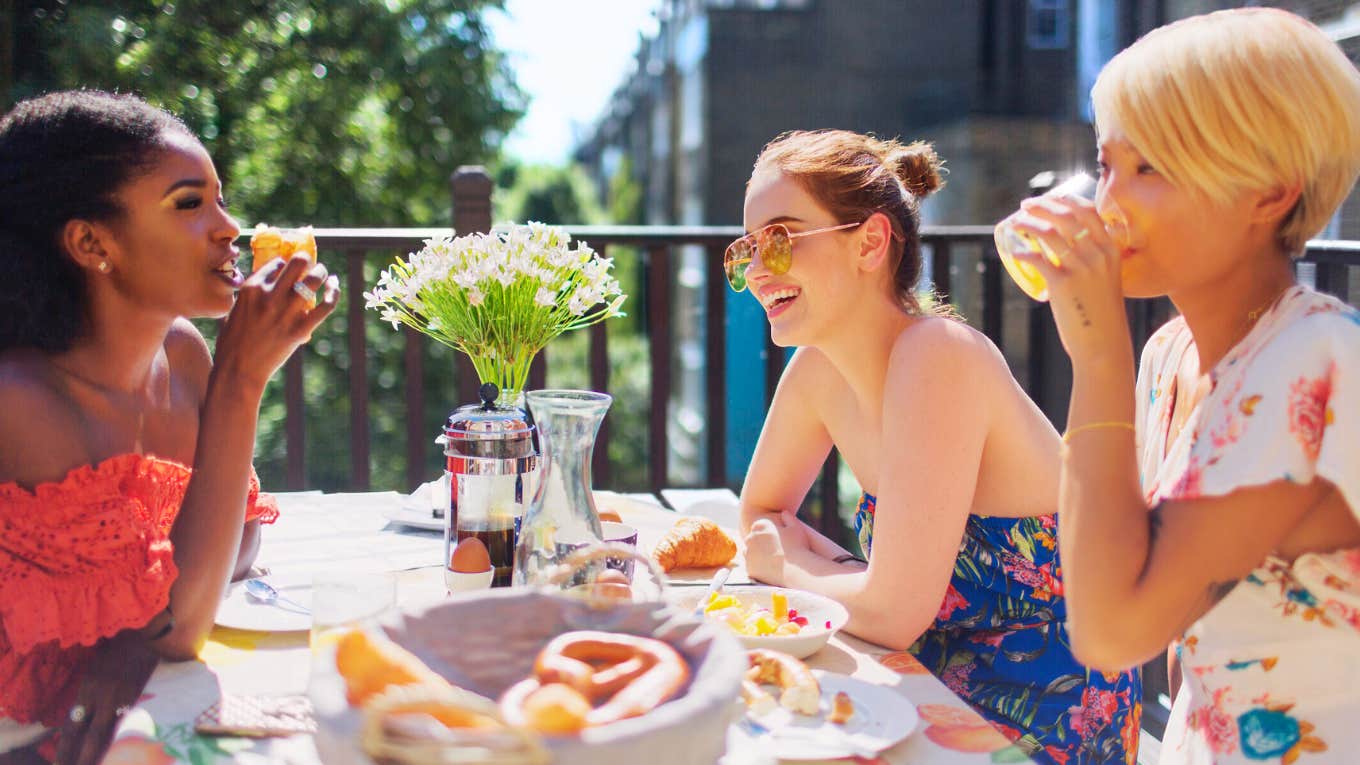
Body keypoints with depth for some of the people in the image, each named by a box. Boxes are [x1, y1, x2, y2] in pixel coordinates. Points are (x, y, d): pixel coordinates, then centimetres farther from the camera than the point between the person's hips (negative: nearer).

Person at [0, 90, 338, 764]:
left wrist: (143, 635, -14)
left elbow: (244, 528, 9)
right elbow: (177, 626, -24)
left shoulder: (181, 350, -2)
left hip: (150, 704, 7)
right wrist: (240, 381, -27)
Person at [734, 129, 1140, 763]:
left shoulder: (939, 357, -25)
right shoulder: (817, 369, -3)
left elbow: (893, 613, -27)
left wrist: (787, 566, -8)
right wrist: (830, 568, -9)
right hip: (939, 683, 6)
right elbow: (760, 513, 11)